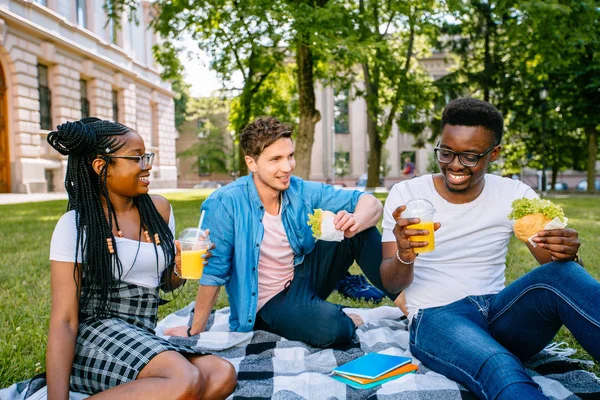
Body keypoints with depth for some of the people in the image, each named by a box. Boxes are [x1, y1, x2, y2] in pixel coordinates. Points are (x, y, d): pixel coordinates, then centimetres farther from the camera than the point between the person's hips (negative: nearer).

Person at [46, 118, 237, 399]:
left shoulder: (159, 209, 9)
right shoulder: (76, 225, -5)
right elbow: (63, 321, -10)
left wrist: (181, 269, -4)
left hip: (144, 342, 6)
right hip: (96, 337, -6)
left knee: (223, 375, -23)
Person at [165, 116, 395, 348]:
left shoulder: (302, 192, -9)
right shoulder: (225, 205, -22)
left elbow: (371, 203, -10)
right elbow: (213, 273, -16)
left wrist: (355, 222, -33)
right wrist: (194, 332, -7)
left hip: (304, 276, 5)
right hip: (268, 302, -4)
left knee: (363, 233, -13)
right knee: (330, 328, -33)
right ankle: (351, 322, 1)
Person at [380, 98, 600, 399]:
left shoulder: (515, 195, 4)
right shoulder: (406, 194, -2)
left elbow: (552, 262, 1)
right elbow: (392, 285, -4)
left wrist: (566, 254, -24)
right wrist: (404, 256, -29)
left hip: (499, 313, 3)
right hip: (436, 318, -3)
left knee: (559, 274, -29)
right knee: (501, 369, -39)